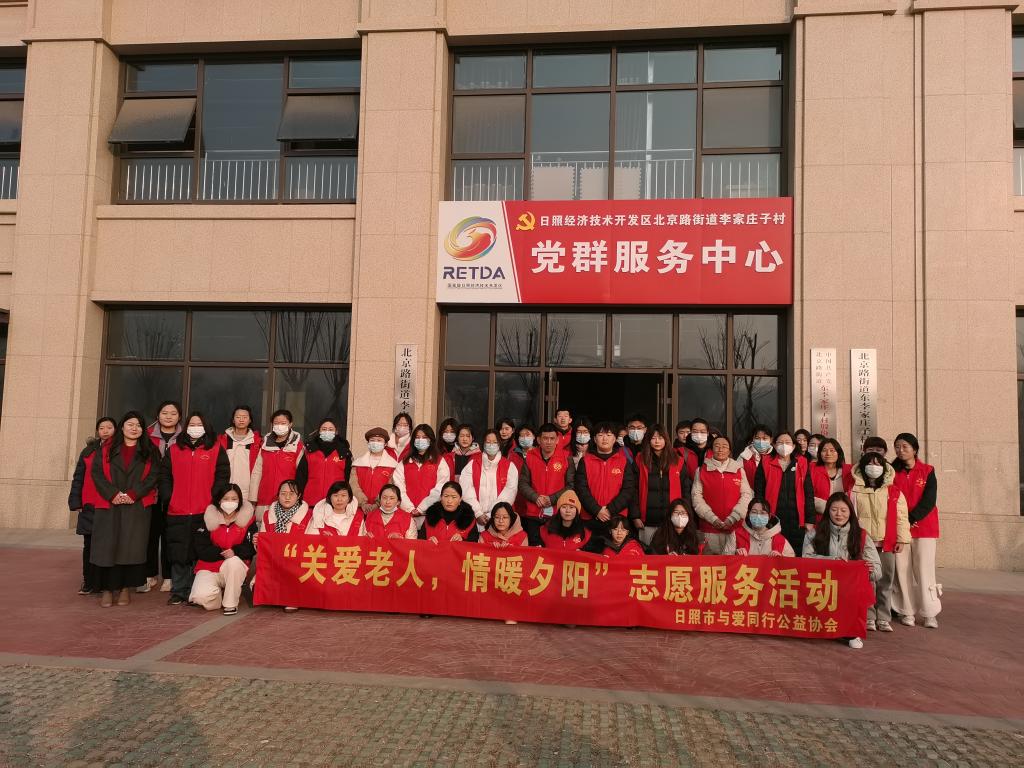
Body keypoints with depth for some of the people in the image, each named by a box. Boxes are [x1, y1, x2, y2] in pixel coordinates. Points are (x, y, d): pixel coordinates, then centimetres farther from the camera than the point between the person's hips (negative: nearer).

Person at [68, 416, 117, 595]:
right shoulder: (88, 451, 10)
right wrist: (75, 502, 2)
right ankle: (89, 583, 16)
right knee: (89, 546, 7)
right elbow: (78, 478, 9)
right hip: (90, 507, 3)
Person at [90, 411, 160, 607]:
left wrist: (133, 494, -13)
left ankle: (126, 588, 7)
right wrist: (113, 494, -13)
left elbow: (153, 475, -1)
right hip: (109, 505, 1)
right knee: (108, 545, -3)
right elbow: (97, 472, 0)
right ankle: (106, 589, 5)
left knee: (132, 546, -2)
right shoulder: (107, 449, 10)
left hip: (138, 506, 0)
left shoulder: (150, 451, 8)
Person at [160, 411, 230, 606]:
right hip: (177, 511, 2)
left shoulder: (215, 448, 4)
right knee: (178, 553, 5)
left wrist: (212, 498, -8)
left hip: (205, 511, -2)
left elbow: (223, 475, 0)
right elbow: (164, 475, 12)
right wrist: (168, 497, 2)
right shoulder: (174, 449, 12)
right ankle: (178, 592, 14)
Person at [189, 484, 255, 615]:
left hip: (235, 567, 0)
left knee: (234, 562, -37)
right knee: (202, 596, -27)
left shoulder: (247, 518, -3)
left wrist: (235, 552, -25)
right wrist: (221, 553, -17)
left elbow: (251, 547, -8)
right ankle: (220, 597, 12)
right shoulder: (209, 518, -1)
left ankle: (231, 603, -14)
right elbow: (200, 546, -6)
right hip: (209, 567, 0)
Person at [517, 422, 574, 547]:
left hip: (557, 514, -2)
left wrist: (552, 499, -12)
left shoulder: (566, 458, 0)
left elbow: (571, 485, -2)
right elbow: (523, 483, 5)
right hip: (533, 514, 2)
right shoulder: (530, 457, 5)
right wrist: (536, 497, -11)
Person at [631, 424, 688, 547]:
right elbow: (634, 490, 2)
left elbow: (685, 490, 7)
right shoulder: (640, 461, 5)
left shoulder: (677, 461, 7)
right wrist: (635, 516, -5)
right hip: (648, 521, 0)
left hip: (672, 520, 0)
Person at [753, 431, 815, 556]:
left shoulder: (801, 464, 10)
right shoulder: (765, 464, 5)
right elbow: (758, 493, 3)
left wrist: (810, 520, 0)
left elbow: (809, 493, 8)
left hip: (797, 520, 1)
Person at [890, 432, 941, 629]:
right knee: (903, 569, 0)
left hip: (924, 527, -1)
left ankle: (929, 613, 4)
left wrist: (911, 518, -12)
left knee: (925, 569, -3)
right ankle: (907, 611, 7)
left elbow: (929, 500, -5)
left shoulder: (927, 471, 3)